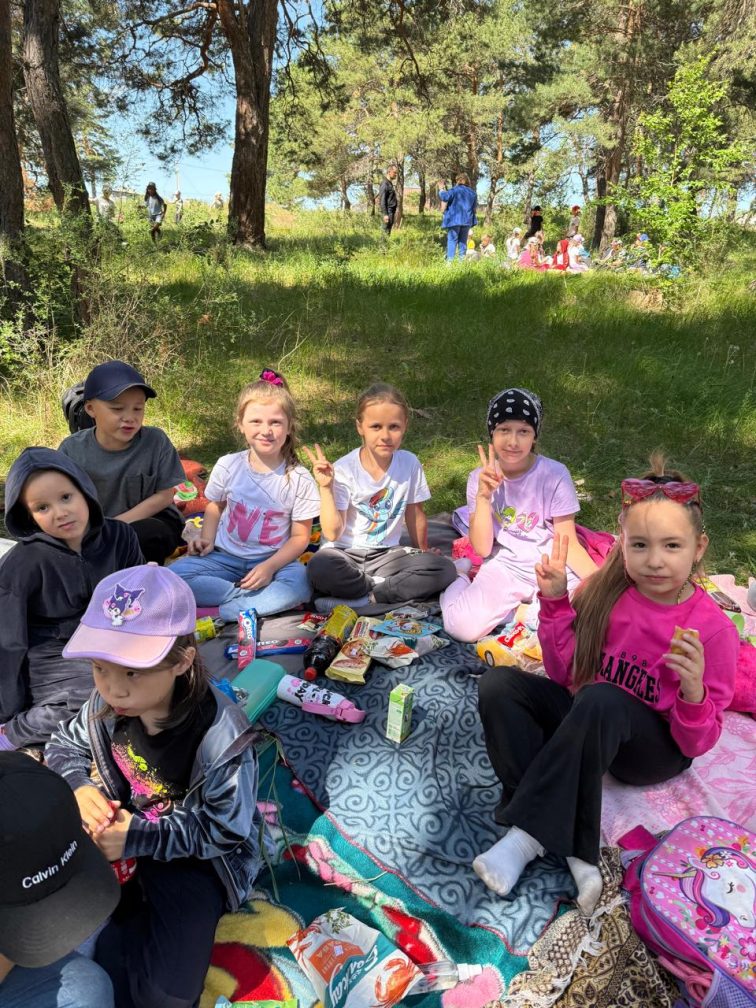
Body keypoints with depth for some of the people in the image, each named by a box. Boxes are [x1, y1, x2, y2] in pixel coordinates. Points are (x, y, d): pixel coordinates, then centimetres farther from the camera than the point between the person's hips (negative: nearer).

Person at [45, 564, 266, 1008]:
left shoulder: (222, 739, -33)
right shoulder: (106, 704, -16)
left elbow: (222, 833, -23)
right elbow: (65, 745, 5)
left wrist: (140, 837, -29)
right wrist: (80, 787, -16)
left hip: (197, 856, -5)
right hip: (124, 825, 5)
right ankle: (133, 922, 10)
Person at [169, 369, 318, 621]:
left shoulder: (299, 480, -11)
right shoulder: (228, 466, -5)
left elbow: (300, 536, -5)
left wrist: (270, 566, -19)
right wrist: (207, 539, -5)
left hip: (274, 560, -2)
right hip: (226, 557, 2)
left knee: (299, 584, -33)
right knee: (175, 574, -22)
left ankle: (217, 615, -26)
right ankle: (260, 598, -20)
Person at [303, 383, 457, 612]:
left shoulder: (410, 464, -5)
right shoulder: (344, 470, -13)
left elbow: (415, 514, 10)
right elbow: (333, 533, -16)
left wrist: (422, 552, 21)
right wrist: (326, 488, -24)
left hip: (386, 554, 3)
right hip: (346, 553, -3)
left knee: (445, 570, -20)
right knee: (320, 567, -36)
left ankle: (364, 598, -18)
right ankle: (388, 588, -15)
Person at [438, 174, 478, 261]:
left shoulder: (455, 190, -6)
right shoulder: (472, 192, 13)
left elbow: (444, 197, -16)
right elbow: (474, 206, 23)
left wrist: (441, 189, 0)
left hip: (454, 220, -5)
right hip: (467, 221, 5)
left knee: (452, 240, -5)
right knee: (463, 241, 11)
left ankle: (450, 260, -14)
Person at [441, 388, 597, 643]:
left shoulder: (555, 475, -12)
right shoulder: (480, 478, -6)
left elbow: (569, 545, -6)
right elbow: (482, 549, -8)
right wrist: (483, 496, -20)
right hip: (504, 567, 0)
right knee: (463, 627, -24)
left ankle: (529, 604, 4)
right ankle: (459, 582, 10)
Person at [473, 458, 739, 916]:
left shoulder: (713, 628, -16)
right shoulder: (604, 591, -9)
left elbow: (698, 744, -11)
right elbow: (565, 675, -1)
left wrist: (694, 691, -33)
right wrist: (556, 603, -14)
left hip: (655, 749, -4)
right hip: (583, 721, 5)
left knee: (601, 699, -36)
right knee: (499, 684, -19)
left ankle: (529, 834, -23)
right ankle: (575, 850, -23)